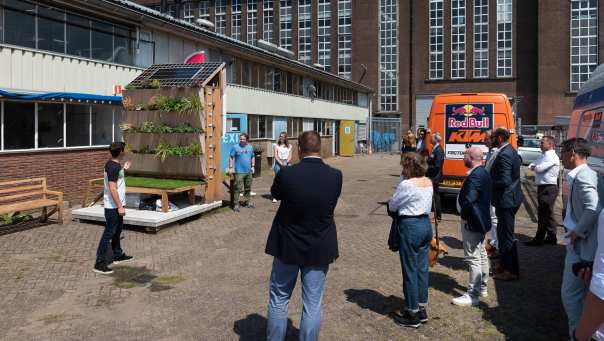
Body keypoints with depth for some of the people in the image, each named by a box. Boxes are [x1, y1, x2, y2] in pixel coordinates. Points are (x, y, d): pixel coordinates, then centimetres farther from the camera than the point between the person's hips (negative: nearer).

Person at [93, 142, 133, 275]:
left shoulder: (111, 163, 9)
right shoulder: (114, 167, -21)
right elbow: (112, 188, -25)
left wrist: (124, 169, 31)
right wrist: (120, 206, -23)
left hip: (115, 204, 10)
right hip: (113, 205, -10)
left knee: (118, 229, 21)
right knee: (109, 233, -7)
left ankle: (118, 255, 36)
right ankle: (99, 264, -3)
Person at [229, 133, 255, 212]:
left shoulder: (250, 147, 11)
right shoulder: (235, 147, -4)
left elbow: (253, 157, 19)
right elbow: (231, 158, -5)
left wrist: (253, 166, 9)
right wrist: (230, 168, -12)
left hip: (248, 171, 6)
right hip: (239, 172, -5)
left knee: (248, 188, 14)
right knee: (238, 189, -9)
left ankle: (247, 202, 26)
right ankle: (236, 205, -6)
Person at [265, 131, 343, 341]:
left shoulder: (287, 174, -19)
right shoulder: (335, 176, -13)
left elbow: (275, 194, 2)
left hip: (288, 246, -1)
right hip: (320, 249, 1)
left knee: (279, 300, 18)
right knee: (313, 304, 13)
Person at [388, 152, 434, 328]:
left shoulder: (406, 185, -18)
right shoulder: (429, 182, 6)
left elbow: (392, 206, -8)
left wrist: (391, 202, 13)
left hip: (410, 227, -8)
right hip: (426, 224, 8)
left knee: (410, 270, 3)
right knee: (422, 268, 15)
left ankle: (413, 315, 13)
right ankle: (422, 309, 27)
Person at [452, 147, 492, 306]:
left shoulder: (475, 176, -24)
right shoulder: (483, 173, 10)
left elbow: (469, 200, -32)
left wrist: (463, 215, -15)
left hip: (472, 222, -11)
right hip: (481, 220, 11)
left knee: (473, 258, -5)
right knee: (481, 254, 19)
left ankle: (473, 295, 1)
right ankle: (482, 288, 33)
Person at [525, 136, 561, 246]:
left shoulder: (552, 157, -15)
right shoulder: (543, 155, 15)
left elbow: (539, 168, -21)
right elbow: (533, 165, 16)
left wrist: (534, 167, -1)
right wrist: (534, 167, -5)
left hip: (548, 188, -10)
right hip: (543, 187, 10)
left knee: (543, 214, -4)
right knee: (548, 214, 16)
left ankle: (539, 239, 1)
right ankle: (551, 237, 25)